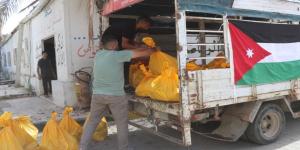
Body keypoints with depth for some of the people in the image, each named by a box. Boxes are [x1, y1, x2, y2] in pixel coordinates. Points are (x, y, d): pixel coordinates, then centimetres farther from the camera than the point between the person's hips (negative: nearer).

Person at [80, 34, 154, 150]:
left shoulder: (98, 54, 4)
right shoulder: (118, 55, -14)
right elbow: (143, 53, -10)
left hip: (97, 95, 5)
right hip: (116, 96, -5)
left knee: (92, 122, 17)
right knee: (122, 124, 10)